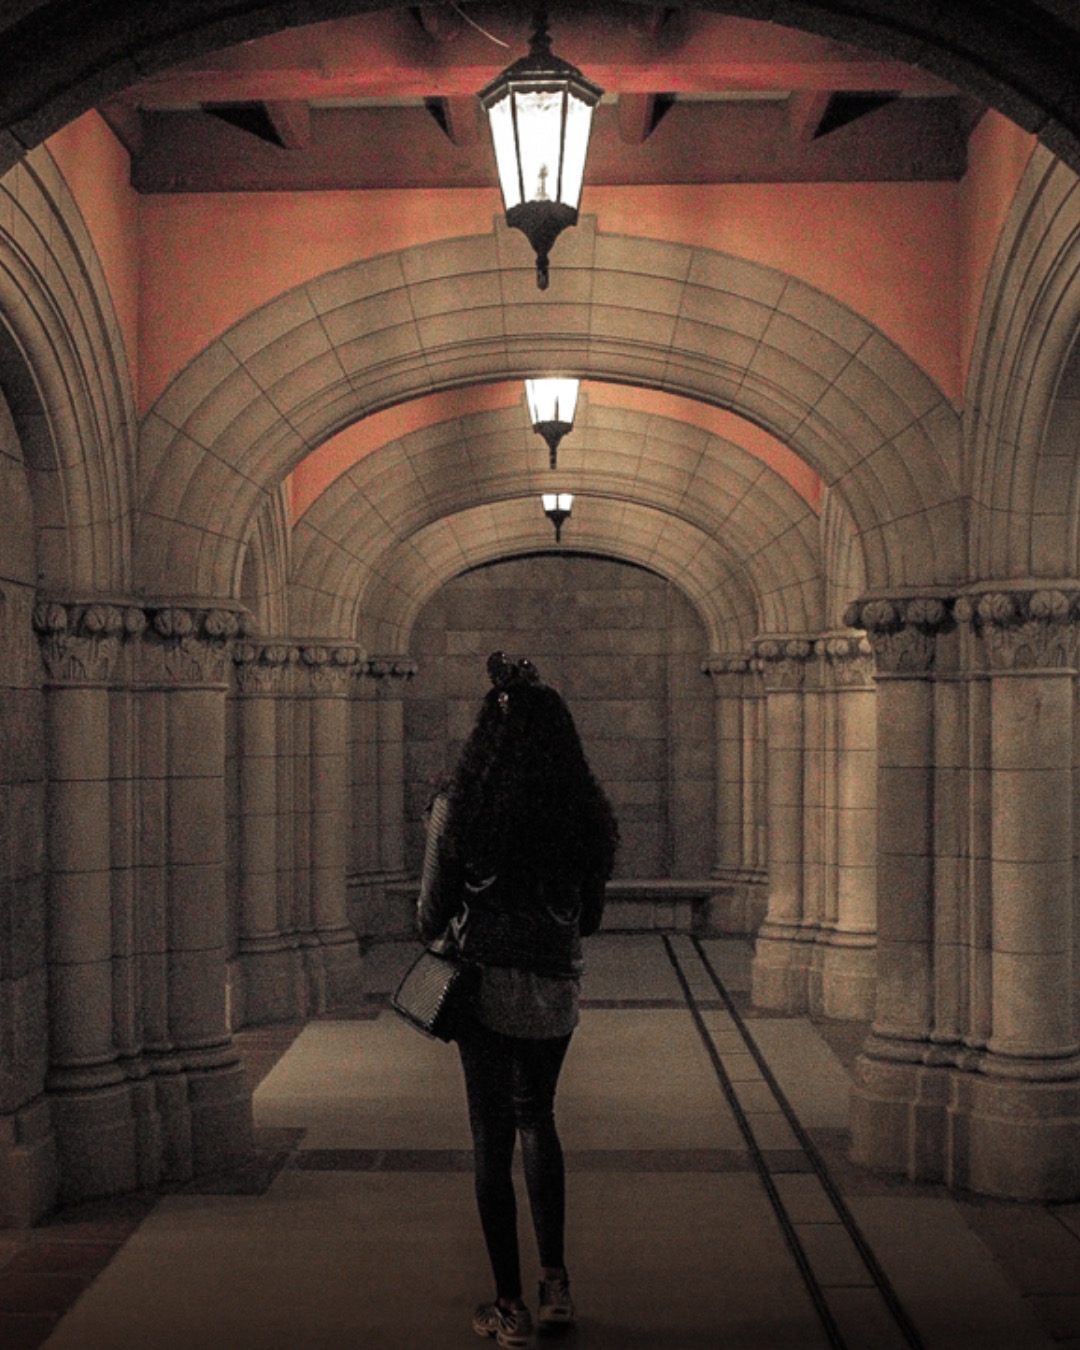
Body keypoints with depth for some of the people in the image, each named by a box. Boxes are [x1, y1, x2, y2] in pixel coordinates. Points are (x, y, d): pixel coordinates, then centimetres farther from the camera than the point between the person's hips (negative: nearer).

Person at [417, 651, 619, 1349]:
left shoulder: (459, 809, -12)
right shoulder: (587, 814, -4)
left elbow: (432, 917, -6)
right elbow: (590, 918, 7)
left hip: (487, 990, -3)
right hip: (557, 992, 3)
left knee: (493, 1138, 9)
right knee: (538, 1119, 24)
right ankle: (556, 1280, 24)